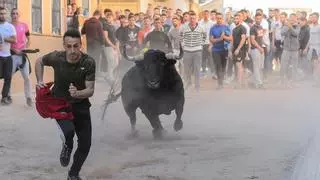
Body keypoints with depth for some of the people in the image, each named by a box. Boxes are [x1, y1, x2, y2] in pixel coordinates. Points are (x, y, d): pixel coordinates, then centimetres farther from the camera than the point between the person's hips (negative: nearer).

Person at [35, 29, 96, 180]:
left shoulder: (89, 63, -21)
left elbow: (90, 90, -20)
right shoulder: (56, 57, -18)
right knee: (69, 130, -31)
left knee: (85, 144, 3)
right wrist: (40, 81, -4)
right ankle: (67, 146, 9)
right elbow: (40, 61, 5)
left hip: (81, 105, 1)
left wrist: (77, 93, -39)